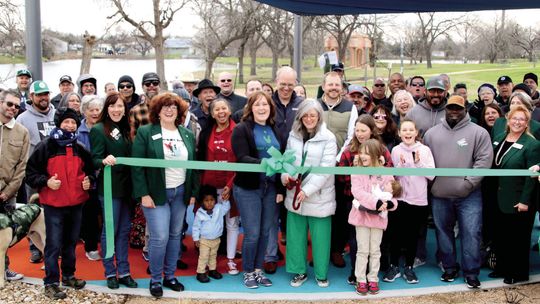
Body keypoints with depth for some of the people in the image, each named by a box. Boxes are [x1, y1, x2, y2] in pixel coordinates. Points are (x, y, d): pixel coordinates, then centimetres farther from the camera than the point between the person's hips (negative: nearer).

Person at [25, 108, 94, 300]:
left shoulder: (81, 149, 9)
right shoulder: (46, 146, -6)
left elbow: (89, 169, 23)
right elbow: (30, 171, -5)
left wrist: (88, 180, 3)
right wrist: (45, 182, -20)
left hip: (76, 204, 5)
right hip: (53, 204, -5)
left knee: (71, 242, 16)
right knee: (54, 245, -3)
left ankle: (68, 275, 31)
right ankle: (51, 283, 6)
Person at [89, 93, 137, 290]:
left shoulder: (124, 130, 10)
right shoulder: (99, 129, -9)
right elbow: (95, 160, -15)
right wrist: (105, 161, -36)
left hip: (126, 186, 6)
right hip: (109, 187, -6)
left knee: (124, 230, 10)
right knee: (110, 230, 2)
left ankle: (124, 272, 19)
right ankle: (110, 273, 14)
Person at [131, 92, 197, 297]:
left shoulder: (187, 135, 8)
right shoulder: (145, 132, -6)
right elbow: (137, 165, -9)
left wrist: (193, 192, 8)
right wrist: (143, 194, -14)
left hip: (180, 192, 5)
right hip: (156, 193, -5)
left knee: (175, 235, 11)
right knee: (159, 237, -7)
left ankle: (170, 276, 25)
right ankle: (155, 279, 11)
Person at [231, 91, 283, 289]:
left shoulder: (275, 130, 12)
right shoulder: (242, 129, -6)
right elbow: (242, 158, -17)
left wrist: (281, 189, 4)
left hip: (270, 187, 5)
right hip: (248, 189, -5)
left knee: (265, 232, 9)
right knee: (252, 234, -3)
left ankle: (258, 270, 23)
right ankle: (248, 272, 15)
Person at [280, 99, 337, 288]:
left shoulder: (328, 138, -9)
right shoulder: (293, 135, 6)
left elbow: (326, 168, -14)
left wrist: (307, 190, -20)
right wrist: (285, 174, -8)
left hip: (318, 196, -4)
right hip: (295, 194, 4)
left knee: (319, 236, 4)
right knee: (296, 234, 10)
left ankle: (321, 273, 21)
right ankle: (300, 271, 26)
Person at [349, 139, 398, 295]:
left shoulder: (386, 174, -2)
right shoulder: (357, 172, -5)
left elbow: (393, 194, 2)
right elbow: (357, 191, -18)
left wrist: (389, 203, -23)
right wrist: (376, 202, -29)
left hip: (378, 217, 1)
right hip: (362, 216, -1)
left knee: (375, 251, 11)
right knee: (363, 250, 5)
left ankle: (373, 279, 23)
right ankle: (361, 280, 16)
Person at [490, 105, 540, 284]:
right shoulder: (498, 139, 7)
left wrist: (525, 201, -17)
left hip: (518, 201, -6)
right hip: (499, 199, 6)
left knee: (518, 237, 6)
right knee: (500, 235, 14)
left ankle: (518, 273, 20)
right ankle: (502, 268, 30)